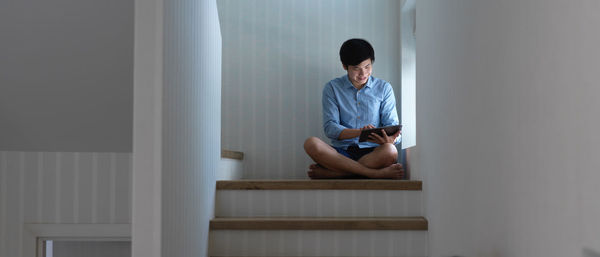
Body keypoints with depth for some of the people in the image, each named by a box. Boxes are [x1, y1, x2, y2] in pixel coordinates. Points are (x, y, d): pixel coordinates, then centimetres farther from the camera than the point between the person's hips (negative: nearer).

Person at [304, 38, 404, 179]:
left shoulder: (384, 88, 11)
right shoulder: (332, 88, 7)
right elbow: (330, 128, -3)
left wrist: (390, 139, -21)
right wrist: (360, 132, -23)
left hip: (372, 153, 1)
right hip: (341, 152, 0)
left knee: (390, 151, -35)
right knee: (311, 144, -31)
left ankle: (327, 173, -28)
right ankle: (376, 173, -34)